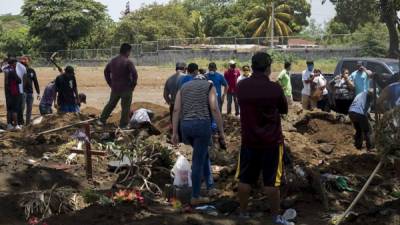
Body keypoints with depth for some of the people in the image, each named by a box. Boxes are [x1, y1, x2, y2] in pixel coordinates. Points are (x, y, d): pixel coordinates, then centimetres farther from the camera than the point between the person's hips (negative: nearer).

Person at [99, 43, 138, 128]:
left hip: (115, 88, 6)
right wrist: (133, 85, -9)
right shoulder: (128, 62, -15)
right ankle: (123, 124, 8)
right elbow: (134, 74, -22)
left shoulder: (113, 61, 7)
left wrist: (110, 83, 17)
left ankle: (102, 120, 23)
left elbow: (106, 72, 16)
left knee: (110, 104, 20)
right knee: (125, 107, 4)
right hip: (126, 89, -6)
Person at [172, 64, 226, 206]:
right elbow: (214, 109, -5)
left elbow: (176, 110, 9)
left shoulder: (183, 88, 19)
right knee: (198, 161, 3)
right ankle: (195, 197, 10)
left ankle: (210, 185, 29)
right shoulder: (209, 86, 8)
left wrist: (174, 133, 9)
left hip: (185, 126, 4)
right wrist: (221, 131, 0)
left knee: (203, 153, 29)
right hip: (202, 125, -4)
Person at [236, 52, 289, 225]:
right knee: (271, 181, 5)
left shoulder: (241, 86, -5)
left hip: (249, 140, 3)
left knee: (245, 179, 13)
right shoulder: (275, 88, -15)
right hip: (271, 140, -3)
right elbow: (284, 110, 1)